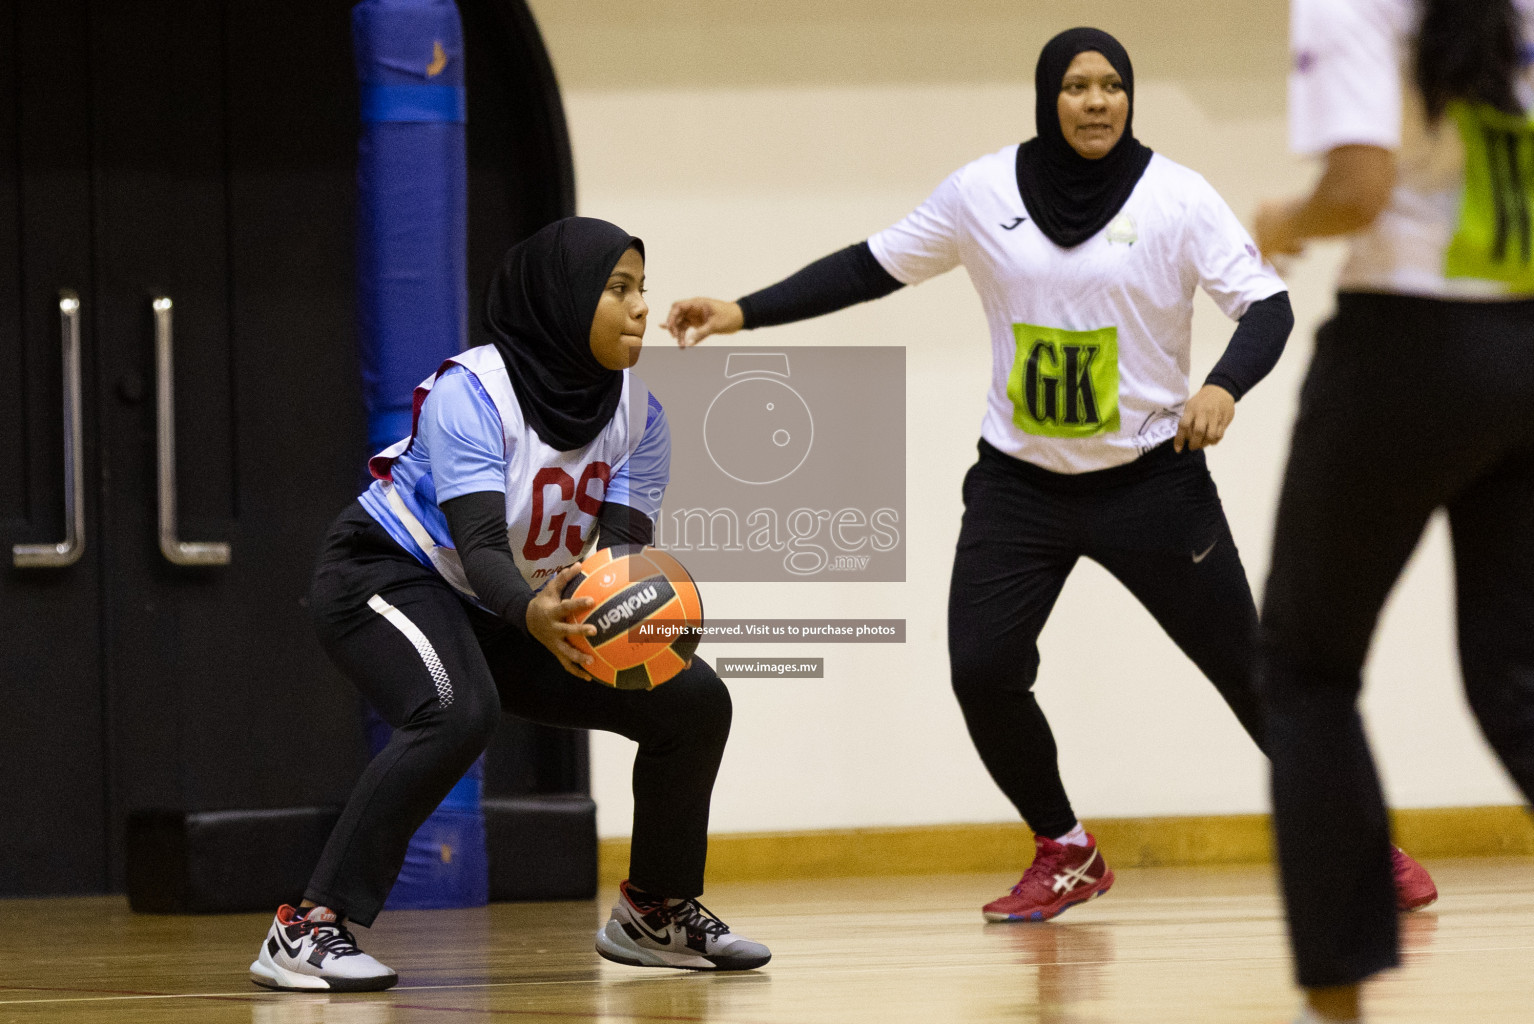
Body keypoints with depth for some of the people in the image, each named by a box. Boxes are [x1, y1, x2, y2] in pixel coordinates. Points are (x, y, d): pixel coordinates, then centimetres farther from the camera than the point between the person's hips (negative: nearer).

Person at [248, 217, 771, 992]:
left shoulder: (637, 414, -6)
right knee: (459, 712, -38)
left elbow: (624, 549, -16)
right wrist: (533, 615, -57)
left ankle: (655, 912, 22)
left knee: (693, 702, 0)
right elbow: (480, 547, -36)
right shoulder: (472, 394, -26)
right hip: (388, 578, -7)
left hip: (516, 610, 7)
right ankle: (308, 928, -36)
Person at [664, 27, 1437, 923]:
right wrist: (745, 313, 1)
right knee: (982, 672, -10)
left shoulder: (1176, 197, -9)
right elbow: (873, 267, 7)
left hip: (1150, 480, -2)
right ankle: (1066, 857, 12)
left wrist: (1224, 388, -31)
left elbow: (1269, 304, -11)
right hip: (1020, 486, 2)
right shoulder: (984, 193, -2)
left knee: (1246, 665, 0)